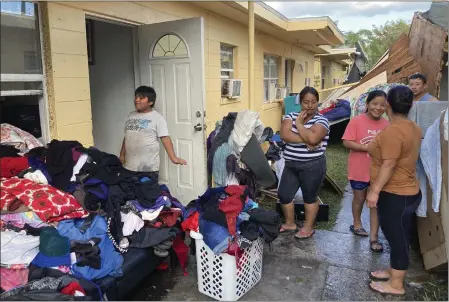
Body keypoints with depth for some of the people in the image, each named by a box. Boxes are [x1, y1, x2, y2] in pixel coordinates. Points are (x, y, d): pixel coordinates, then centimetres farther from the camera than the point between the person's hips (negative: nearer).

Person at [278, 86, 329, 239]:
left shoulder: (321, 120, -7)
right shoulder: (291, 116, 5)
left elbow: (312, 138, -27)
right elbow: (284, 134, -13)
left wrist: (299, 123, -14)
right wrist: (305, 141, -20)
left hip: (312, 166, -5)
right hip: (291, 165, 5)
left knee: (309, 197, 9)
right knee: (283, 194, 10)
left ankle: (309, 227, 27)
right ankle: (290, 223, 30)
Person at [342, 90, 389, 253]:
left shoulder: (387, 124, 0)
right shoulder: (357, 121, -11)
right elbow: (347, 142, -16)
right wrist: (368, 148, -23)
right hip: (359, 170, -2)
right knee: (359, 198, 17)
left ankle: (374, 237, 12)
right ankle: (357, 224, 41)